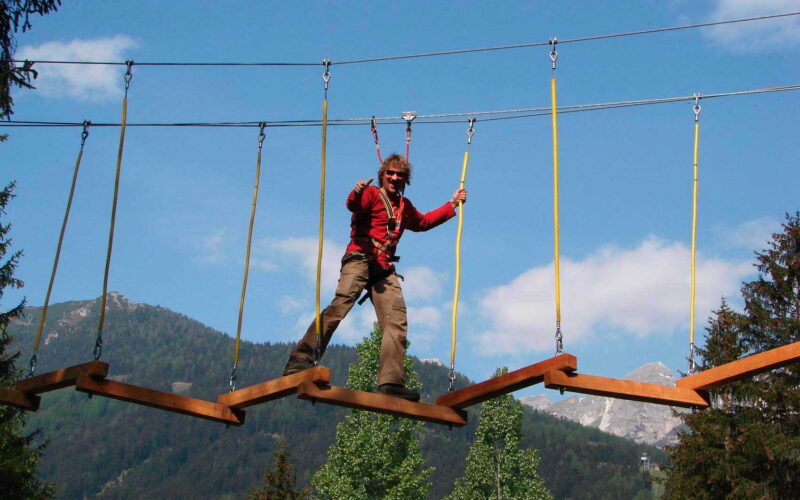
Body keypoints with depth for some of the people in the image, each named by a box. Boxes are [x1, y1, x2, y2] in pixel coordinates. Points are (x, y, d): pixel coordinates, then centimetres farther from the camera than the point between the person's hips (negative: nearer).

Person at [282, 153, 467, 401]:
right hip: (360, 258, -7)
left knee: (397, 321, -6)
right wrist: (356, 194, -40)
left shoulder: (404, 206, 29)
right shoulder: (372, 194, 7)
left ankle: (391, 381, -8)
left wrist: (452, 204, 46)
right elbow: (354, 205, -16)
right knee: (341, 303, -26)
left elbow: (423, 222, 48)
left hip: (385, 269, 7)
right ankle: (301, 360, -31)